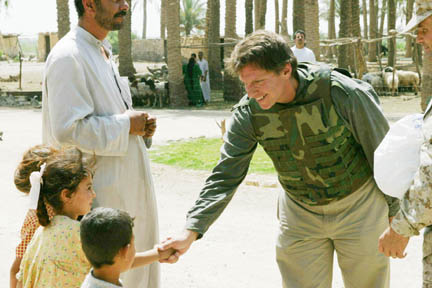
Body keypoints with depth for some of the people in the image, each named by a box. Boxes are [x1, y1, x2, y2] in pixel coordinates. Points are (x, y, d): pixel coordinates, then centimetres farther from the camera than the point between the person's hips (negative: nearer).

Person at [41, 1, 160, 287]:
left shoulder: (103, 53, 15)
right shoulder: (68, 57, -17)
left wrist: (142, 127, 4)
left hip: (130, 186, 10)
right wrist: (126, 124, -17)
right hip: (101, 197, -10)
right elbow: (68, 129, -26)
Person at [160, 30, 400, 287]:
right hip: (299, 214, 3)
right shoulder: (248, 113, -15)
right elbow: (225, 176, -11)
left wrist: (397, 212, -4)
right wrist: (192, 230, -21)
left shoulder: (343, 93, -25)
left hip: (358, 207, -2)